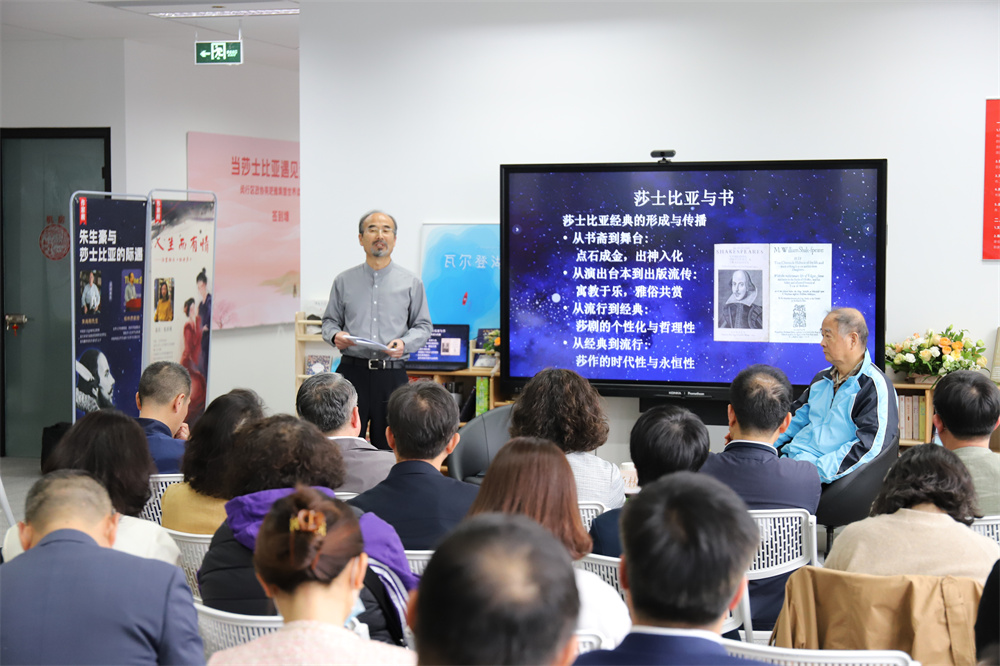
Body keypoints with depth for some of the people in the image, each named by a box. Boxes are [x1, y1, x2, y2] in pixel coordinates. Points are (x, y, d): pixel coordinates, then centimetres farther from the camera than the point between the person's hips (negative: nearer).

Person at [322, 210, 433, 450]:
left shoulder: (411, 282, 8)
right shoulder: (344, 281, 11)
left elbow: (423, 326, 8)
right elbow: (329, 320, 15)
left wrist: (404, 343, -11)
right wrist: (334, 335, -8)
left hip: (392, 375, 0)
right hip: (352, 371, 0)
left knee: (389, 447, 0)